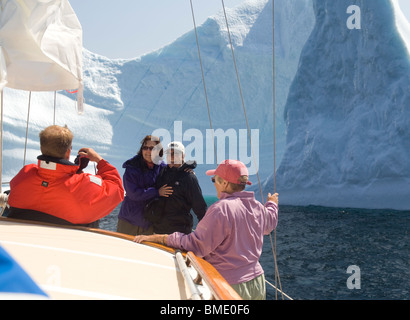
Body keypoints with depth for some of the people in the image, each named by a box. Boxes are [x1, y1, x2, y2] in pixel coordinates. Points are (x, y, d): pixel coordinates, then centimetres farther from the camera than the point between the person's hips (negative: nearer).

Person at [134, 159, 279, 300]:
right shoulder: (257, 207, 6)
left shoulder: (221, 209, -21)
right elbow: (269, 223, 30)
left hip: (231, 287, -8)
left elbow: (196, 244, -23)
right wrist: (272, 204, 53)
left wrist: (157, 238, -19)